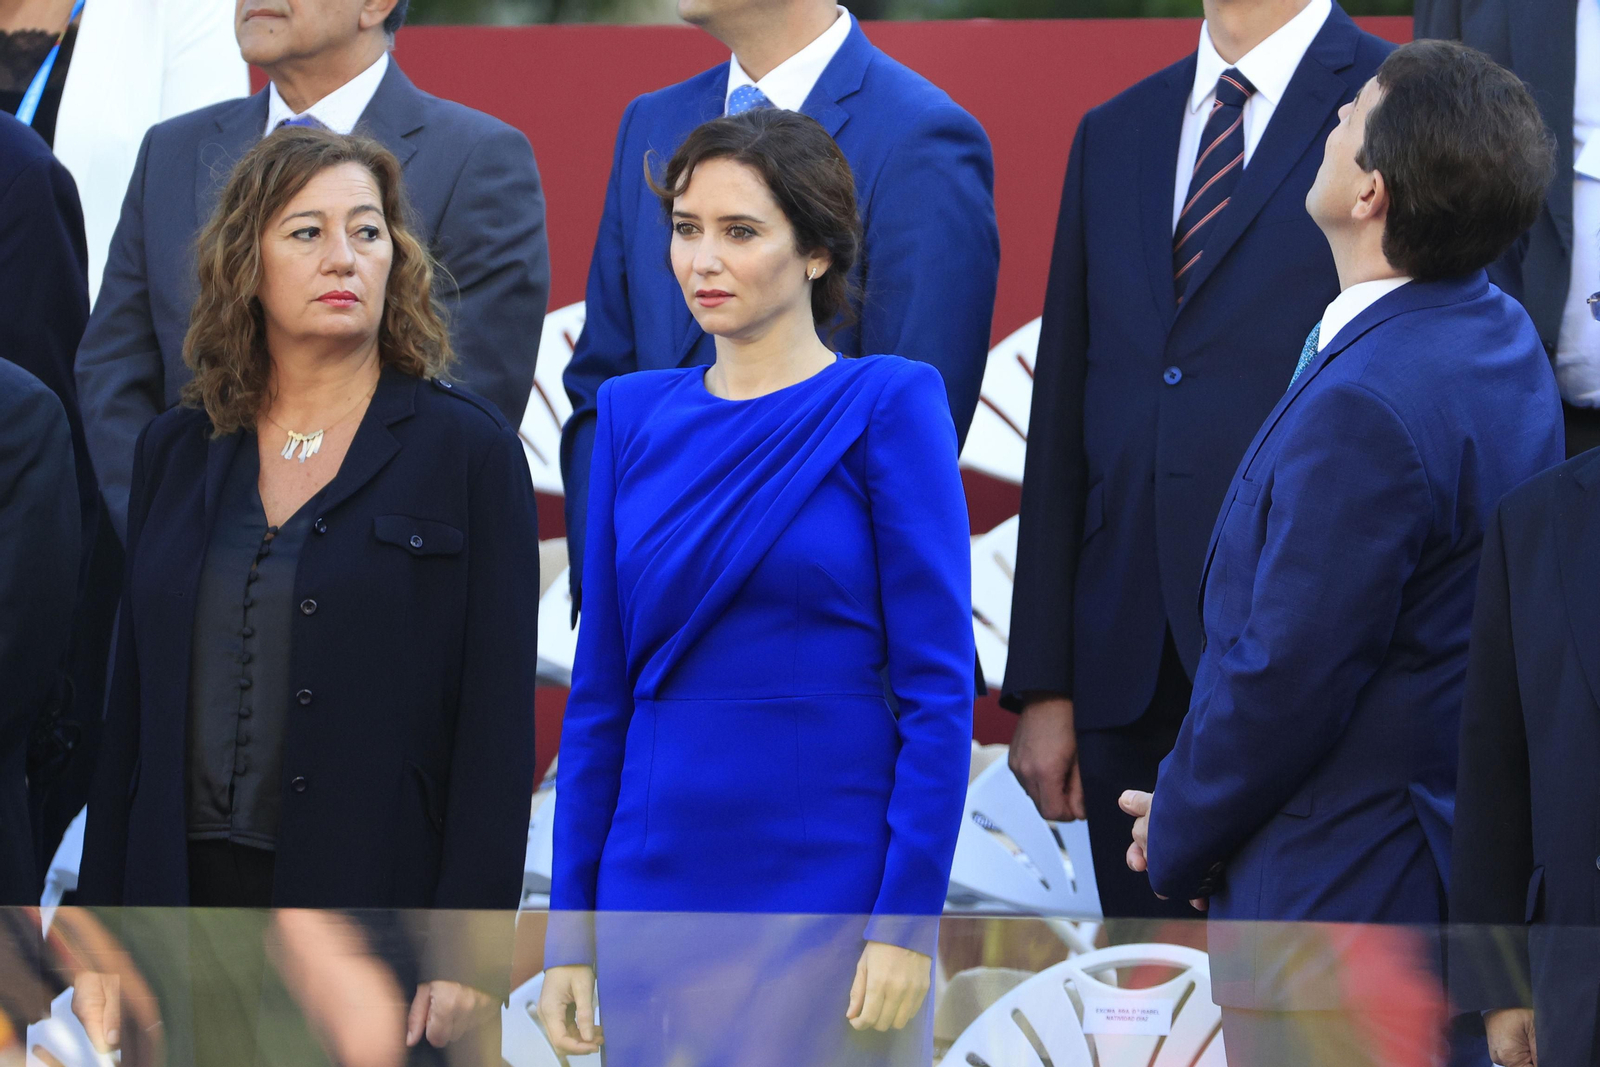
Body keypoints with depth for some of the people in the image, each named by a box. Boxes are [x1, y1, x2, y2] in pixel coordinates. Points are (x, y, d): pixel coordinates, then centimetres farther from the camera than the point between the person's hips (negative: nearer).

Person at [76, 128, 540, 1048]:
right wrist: (101, 927, 9)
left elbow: (499, 721, -5)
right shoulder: (178, 451, 12)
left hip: (375, 900, -3)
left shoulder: (469, 449, -1)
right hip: (190, 894, 4)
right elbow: (133, 706, 14)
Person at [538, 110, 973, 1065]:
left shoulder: (887, 405, -4)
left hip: (832, 899, -4)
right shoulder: (635, 414, 9)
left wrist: (907, 920, -14)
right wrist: (572, 921, 6)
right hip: (660, 897, 4)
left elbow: (939, 688, -8)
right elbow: (601, 689, 10)